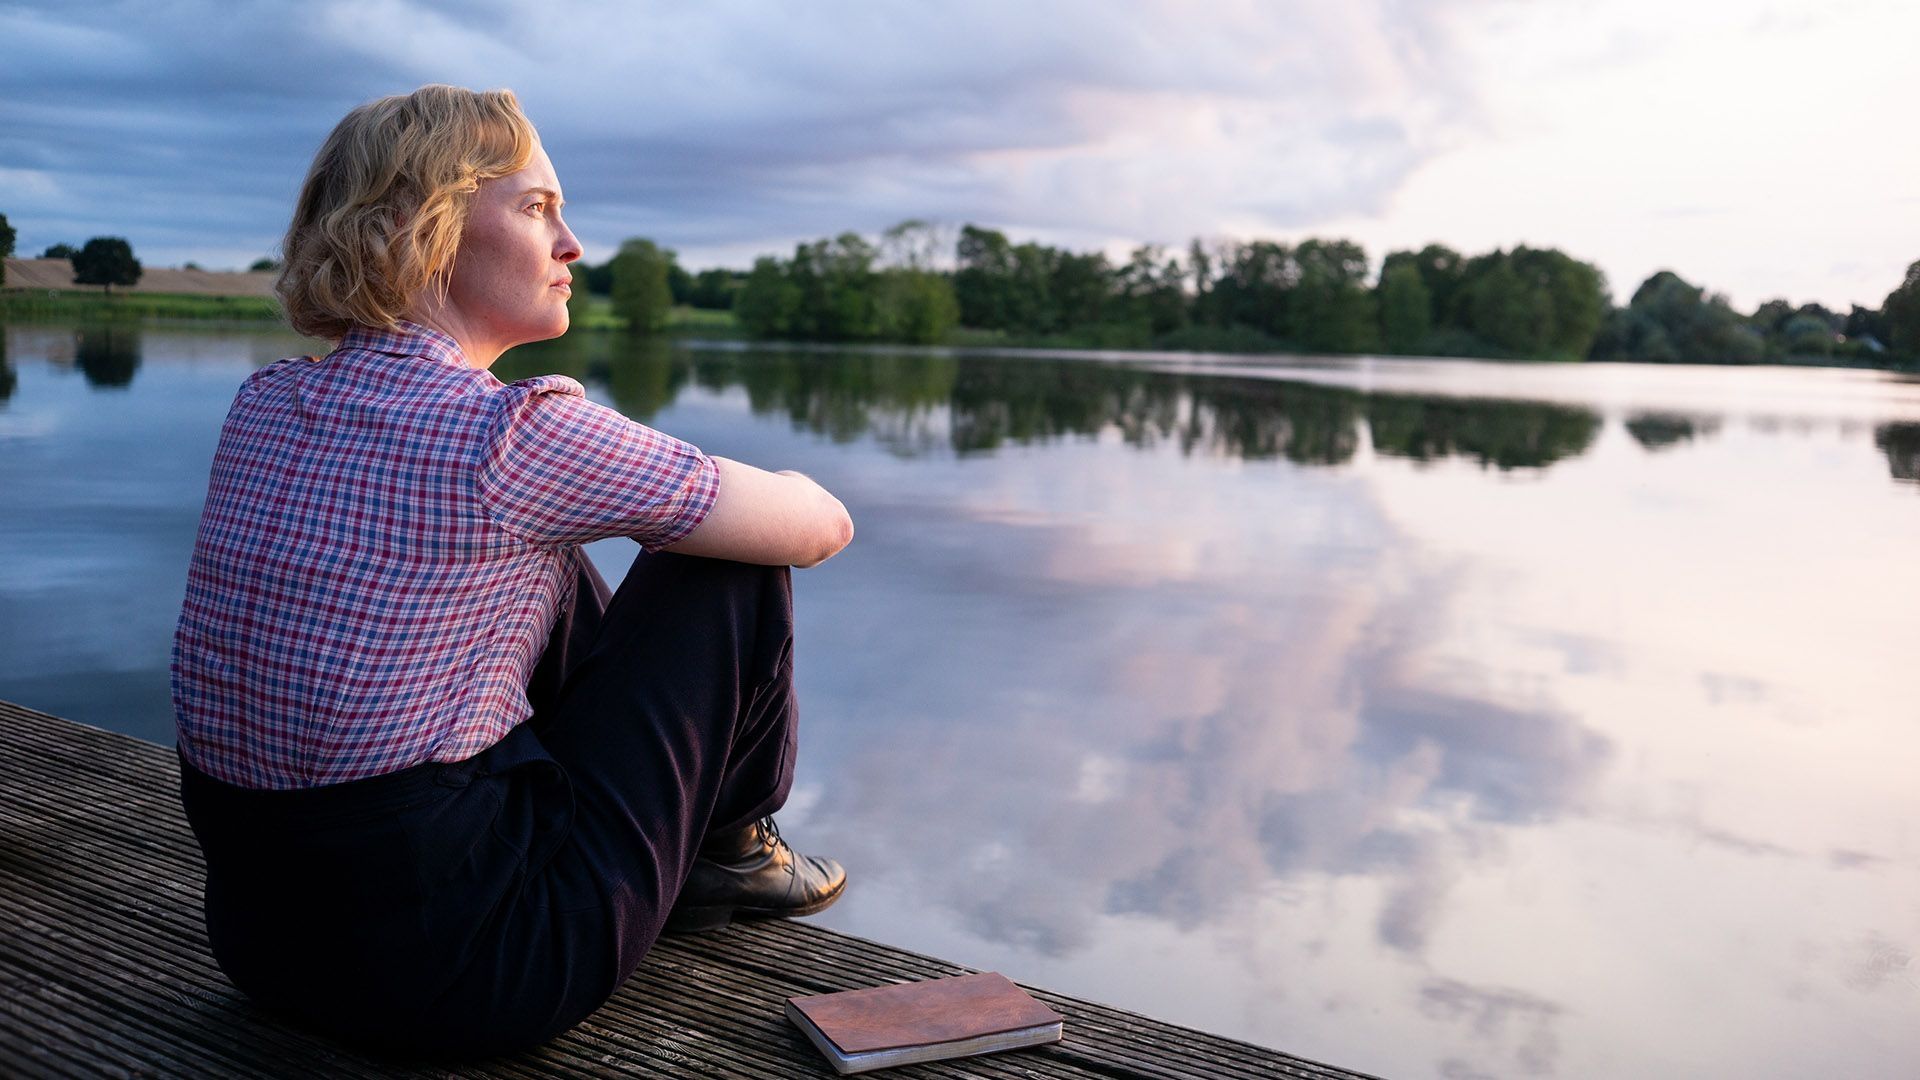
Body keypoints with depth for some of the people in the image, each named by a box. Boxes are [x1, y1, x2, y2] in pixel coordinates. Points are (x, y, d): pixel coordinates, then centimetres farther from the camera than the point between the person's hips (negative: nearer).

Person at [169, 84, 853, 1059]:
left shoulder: (262, 405, 4)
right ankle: (725, 848, 30)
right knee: (730, 570, 4)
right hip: (460, 976, -8)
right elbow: (822, 523, -5)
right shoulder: (512, 433, -18)